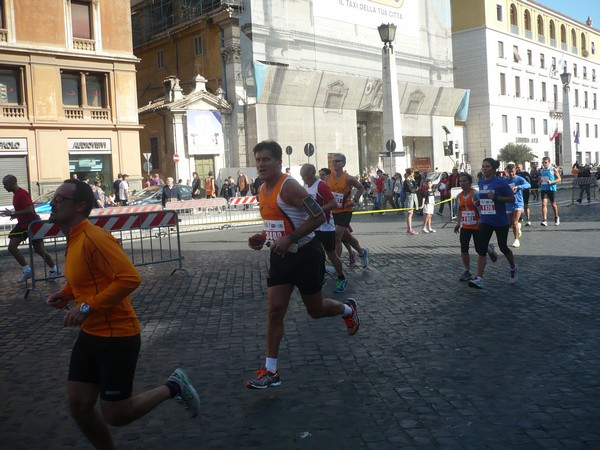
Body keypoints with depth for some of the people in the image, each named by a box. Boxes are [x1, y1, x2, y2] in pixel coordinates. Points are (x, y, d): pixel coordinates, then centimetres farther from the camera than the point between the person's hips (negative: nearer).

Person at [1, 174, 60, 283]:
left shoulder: (22, 194, -21)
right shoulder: (16, 194, 8)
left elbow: (30, 210, -30)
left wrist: (13, 214, -27)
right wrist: (15, 214, 7)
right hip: (22, 224, 9)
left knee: (39, 250, 0)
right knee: (11, 247, 0)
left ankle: (54, 270, 16)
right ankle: (27, 270, 7)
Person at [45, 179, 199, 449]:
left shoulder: (93, 238, -22)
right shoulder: (73, 239, 8)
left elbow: (130, 278, -29)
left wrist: (88, 306, -27)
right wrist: (67, 293, 8)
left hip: (117, 337, -9)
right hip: (90, 335, 9)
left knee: (115, 415, 2)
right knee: (78, 406, 10)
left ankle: (173, 387, 21)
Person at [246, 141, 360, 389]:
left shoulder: (289, 186, -20)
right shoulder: (263, 190, 7)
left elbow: (318, 216, -22)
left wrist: (289, 239, -27)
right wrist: (263, 237, 3)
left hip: (306, 254, -7)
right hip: (281, 256, 7)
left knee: (315, 310, 9)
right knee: (274, 311, -1)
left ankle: (348, 309, 42)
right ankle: (270, 371, 5)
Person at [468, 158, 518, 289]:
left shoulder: (501, 182, -12)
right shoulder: (480, 182, 6)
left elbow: (512, 199, -11)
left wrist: (496, 197, -23)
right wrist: (478, 201, 1)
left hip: (500, 221, -4)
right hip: (485, 221, 4)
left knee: (503, 247, 10)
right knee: (481, 249, -8)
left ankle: (514, 269, 39)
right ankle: (479, 279, -11)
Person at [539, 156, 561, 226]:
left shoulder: (553, 169, -3)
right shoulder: (541, 171, 11)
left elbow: (559, 179, -4)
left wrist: (551, 182, -19)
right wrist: (540, 181, 0)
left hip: (551, 189, -3)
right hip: (544, 189, 3)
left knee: (553, 204, 10)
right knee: (544, 204, -12)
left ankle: (556, 218, 34)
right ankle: (544, 220, -18)